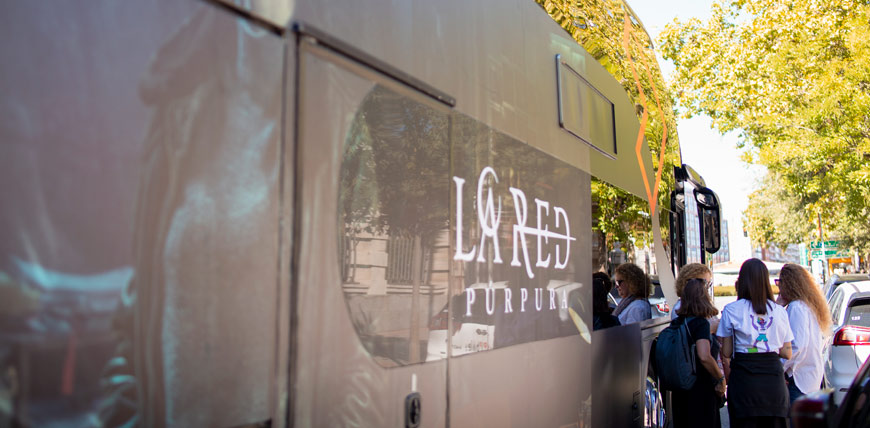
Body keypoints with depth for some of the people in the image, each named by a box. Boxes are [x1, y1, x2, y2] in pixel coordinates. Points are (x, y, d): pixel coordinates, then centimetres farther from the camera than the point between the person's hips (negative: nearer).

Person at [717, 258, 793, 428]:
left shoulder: (731, 310, -3)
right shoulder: (779, 311, 5)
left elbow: (726, 352, -2)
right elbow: (787, 353, 8)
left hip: (744, 377, -3)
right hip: (773, 376, 3)